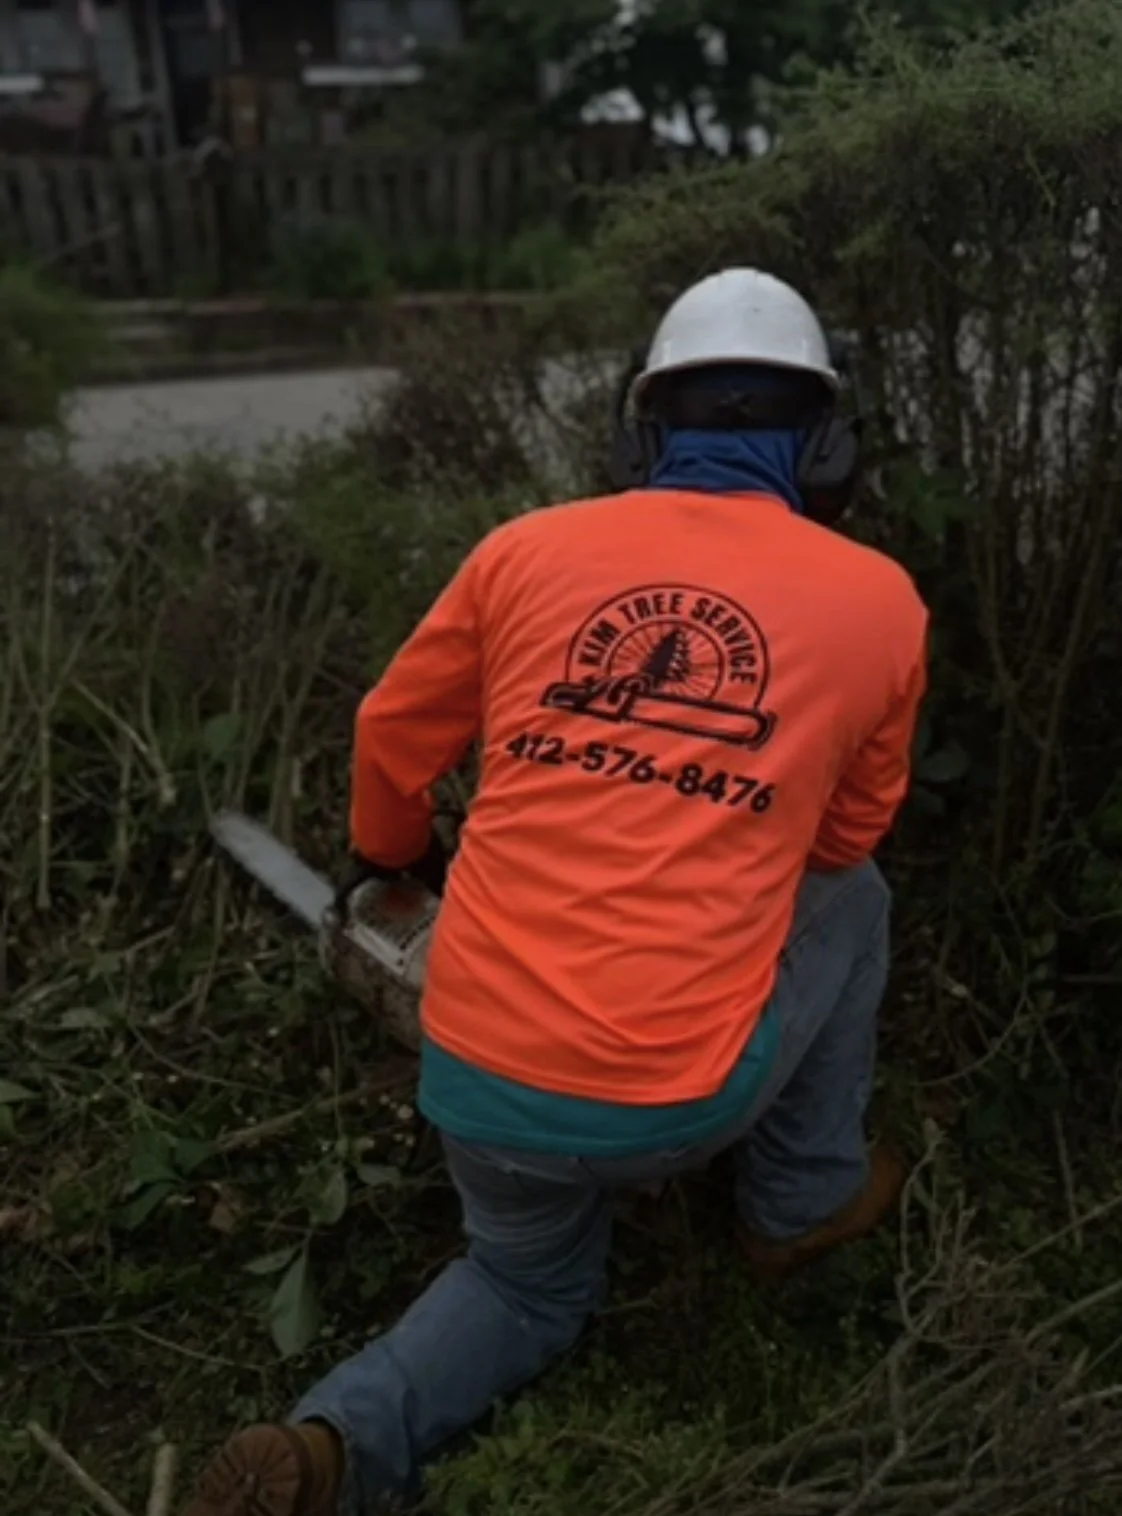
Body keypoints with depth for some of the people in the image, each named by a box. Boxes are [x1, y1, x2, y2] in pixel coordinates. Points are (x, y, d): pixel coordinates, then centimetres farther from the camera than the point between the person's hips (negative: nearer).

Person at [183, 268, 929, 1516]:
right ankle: (805, 1198, 36)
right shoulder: (881, 599, 0)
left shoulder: (528, 549, 2)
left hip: (476, 1084, 3)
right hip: (678, 1102, -2)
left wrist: (391, 854, 36)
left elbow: (395, 733, 15)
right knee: (851, 899, 26)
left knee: (529, 1286, 35)